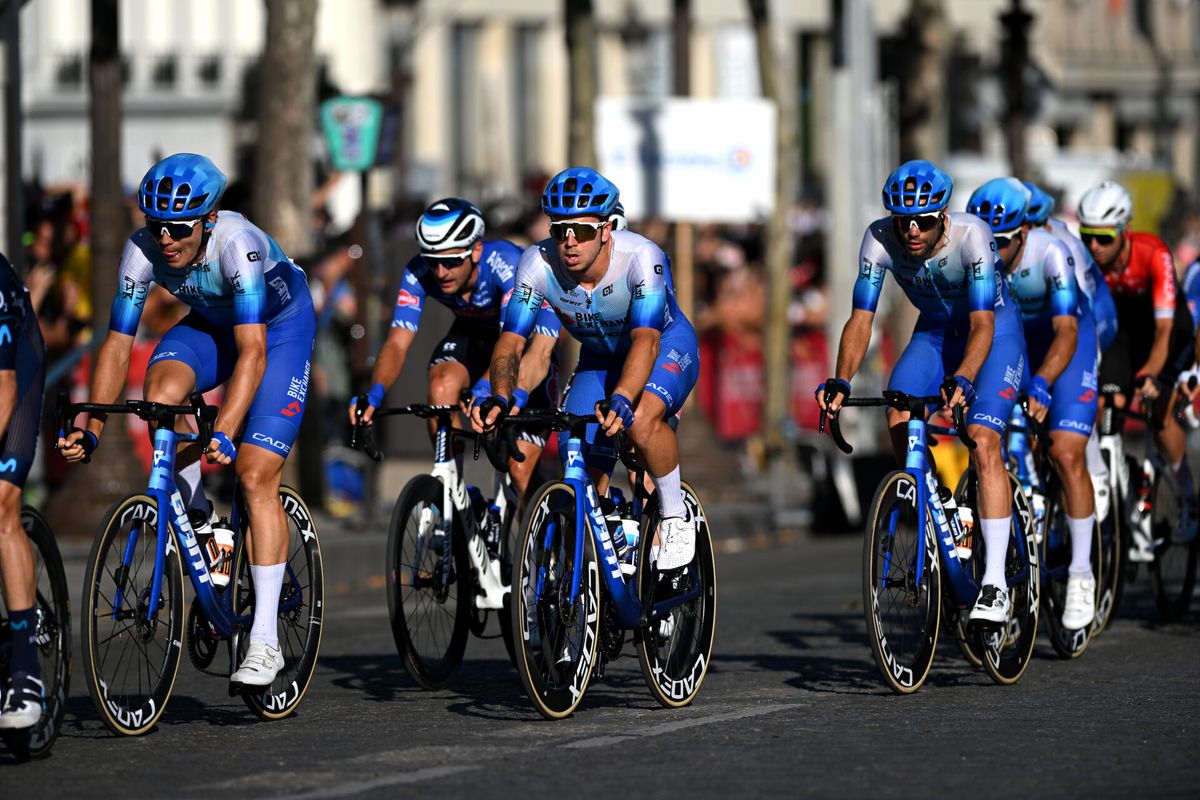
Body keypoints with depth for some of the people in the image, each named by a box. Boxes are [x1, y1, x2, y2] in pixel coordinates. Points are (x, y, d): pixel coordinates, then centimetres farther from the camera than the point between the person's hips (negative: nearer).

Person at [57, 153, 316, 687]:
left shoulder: (238, 244, -37)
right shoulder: (143, 249, -25)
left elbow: (252, 352, -43)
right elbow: (117, 343, -19)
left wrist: (224, 432, -53)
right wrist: (92, 429, -29)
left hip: (280, 325, -4)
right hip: (210, 323, 4)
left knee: (255, 476, -16)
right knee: (160, 392, -30)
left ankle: (265, 642, -15)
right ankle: (194, 516, -4)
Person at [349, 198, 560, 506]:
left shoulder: (505, 261, -36)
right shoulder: (419, 273, -25)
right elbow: (397, 342, -30)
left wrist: (486, 388, -65)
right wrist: (375, 394, -50)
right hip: (471, 335, 3)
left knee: (521, 472, -11)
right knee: (441, 386, -33)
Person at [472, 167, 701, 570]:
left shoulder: (640, 257, -35)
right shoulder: (538, 263, -26)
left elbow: (646, 339, -44)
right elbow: (511, 340, -26)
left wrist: (620, 399, -61)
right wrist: (500, 398, -45)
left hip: (667, 345, -4)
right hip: (600, 358, 4)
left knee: (641, 419, -35)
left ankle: (676, 517, -11)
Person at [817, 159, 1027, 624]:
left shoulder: (971, 236, -32)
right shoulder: (880, 239, -22)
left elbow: (982, 325, -37)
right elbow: (861, 319, -22)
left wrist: (961, 380, -53)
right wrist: (840, 382, -38)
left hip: (994, 331, -4)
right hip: (934, 333, 4)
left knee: (983, 444, -22)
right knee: (898, 418, -22)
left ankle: (995, 584, -22)